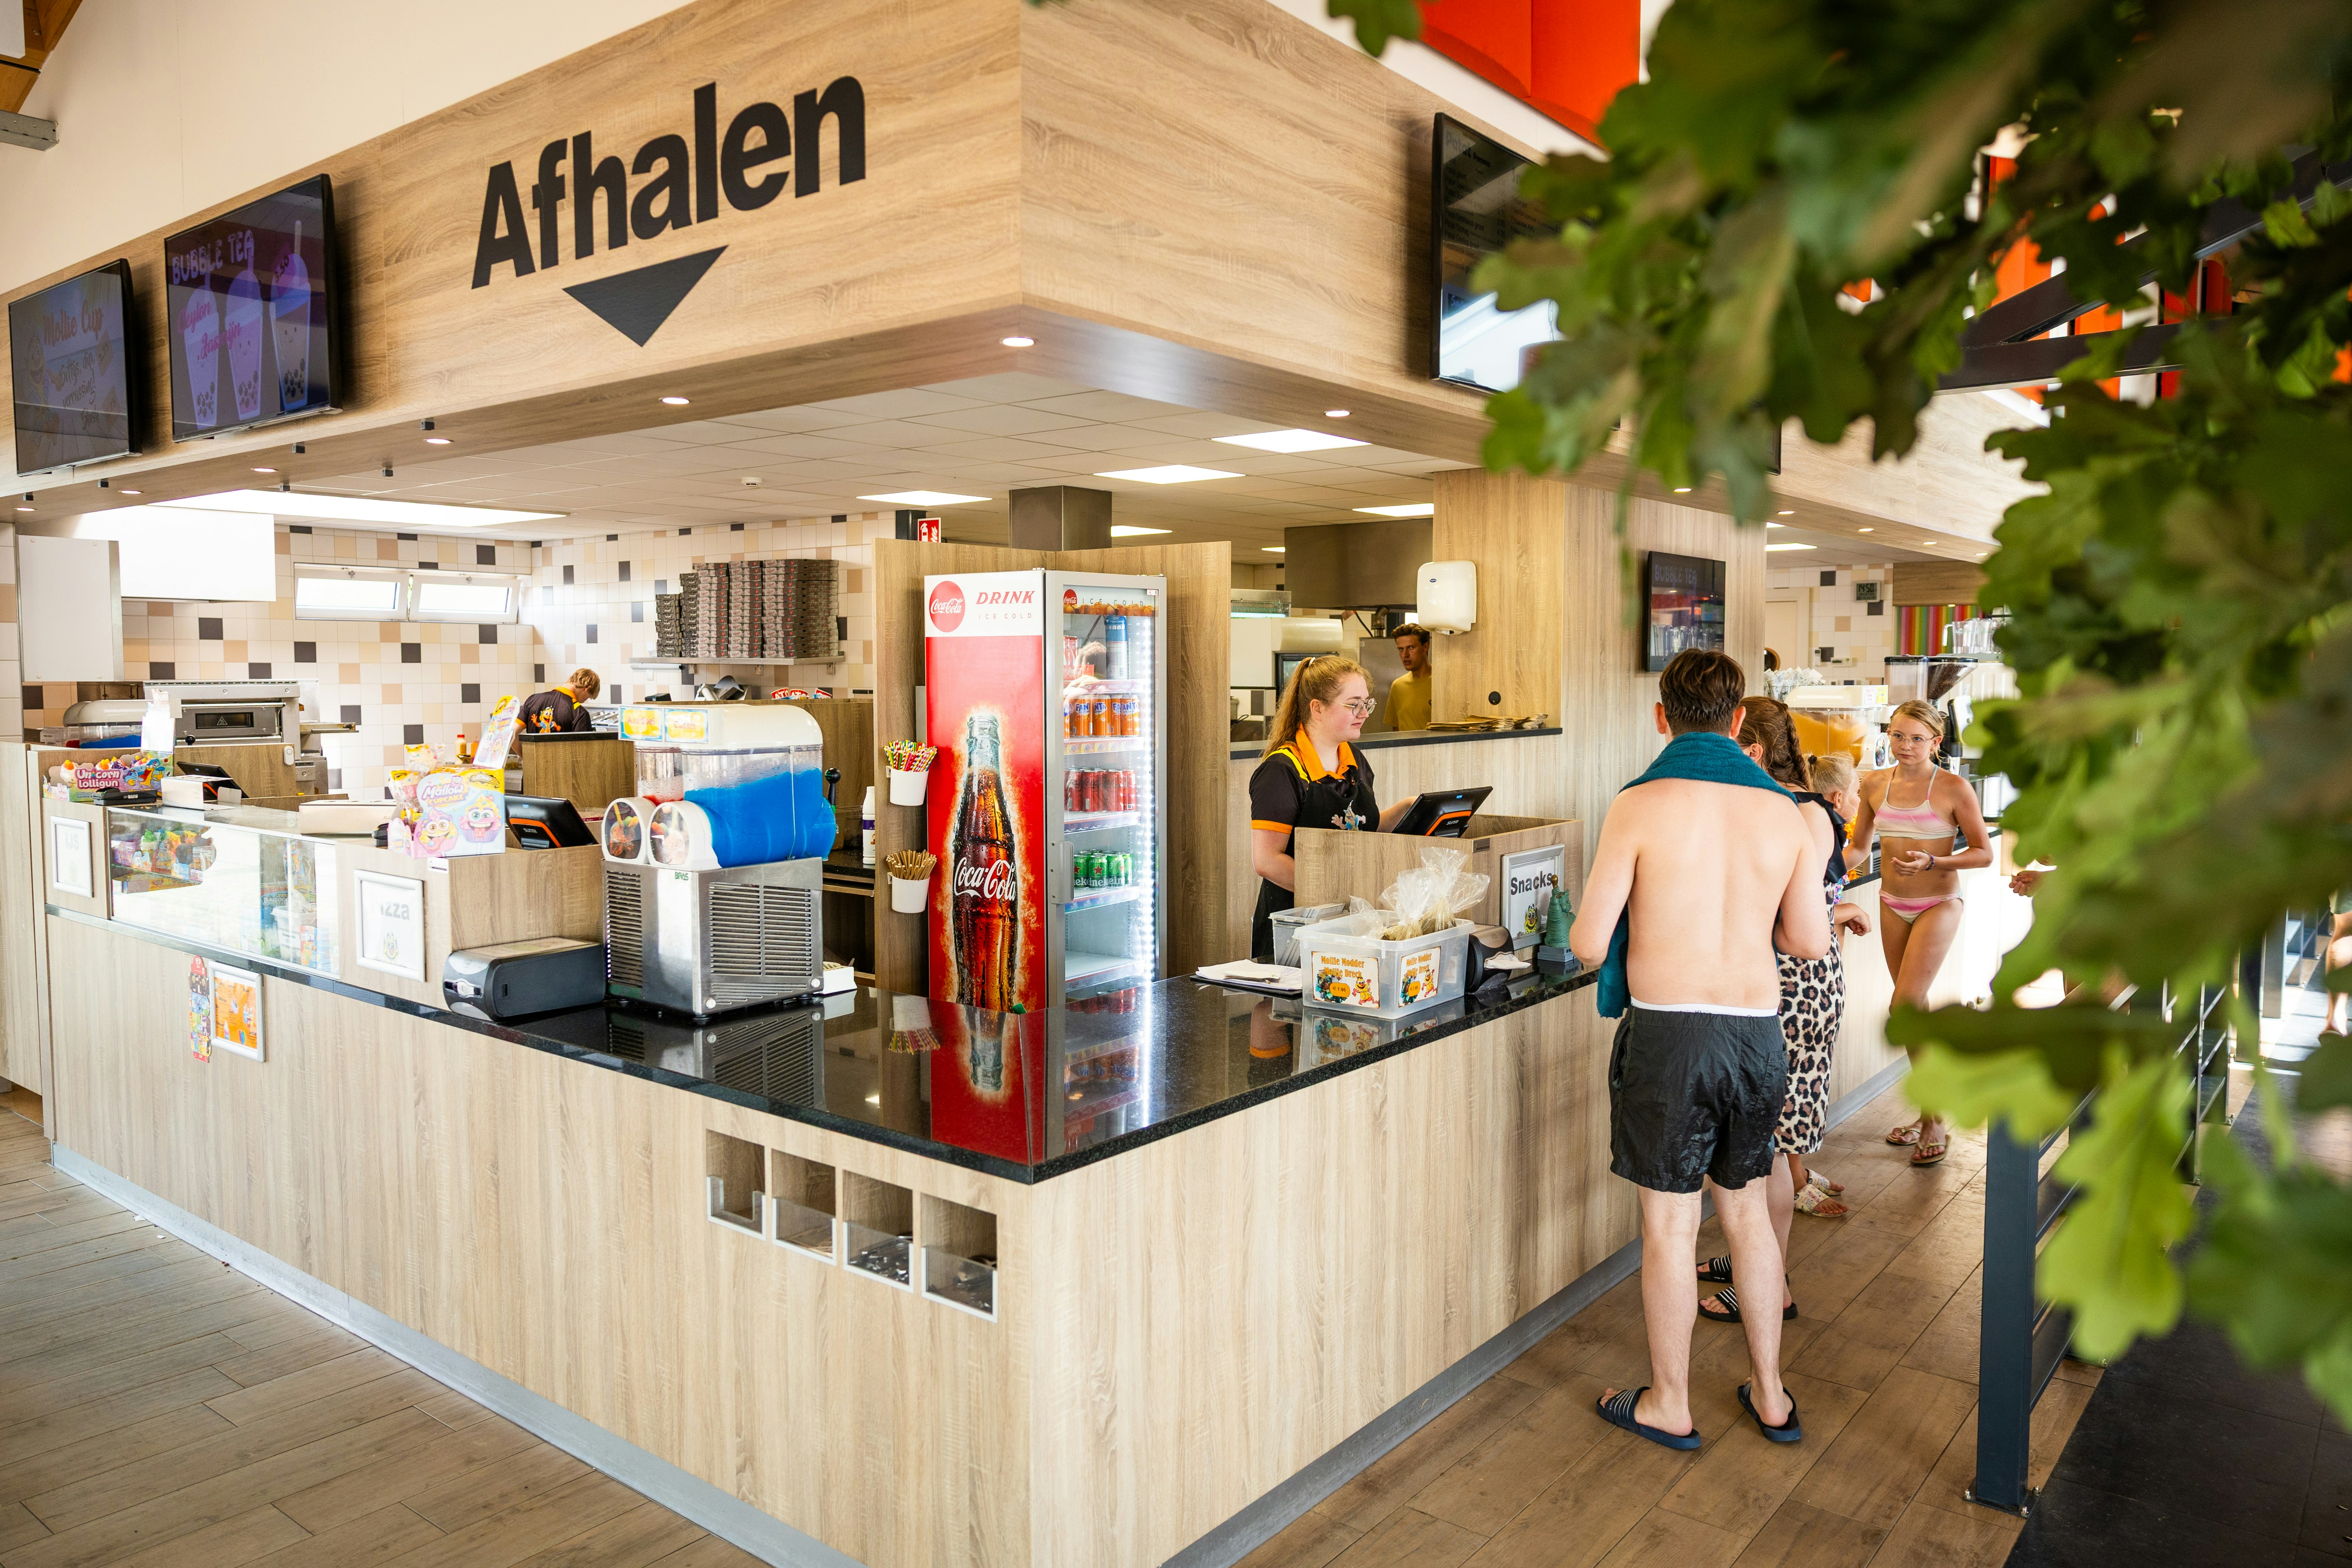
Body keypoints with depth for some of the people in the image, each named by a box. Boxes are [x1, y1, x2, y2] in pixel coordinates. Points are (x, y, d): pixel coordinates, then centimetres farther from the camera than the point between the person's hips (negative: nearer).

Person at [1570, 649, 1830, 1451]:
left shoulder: (1642, 805, -12)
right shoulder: (1783, 811, 2)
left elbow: (1589, 944, -11)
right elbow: (1811, 940, 8)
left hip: (1669, 1033, -5)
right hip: (1758, 1031, 5)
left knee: (1669, 1225, 8)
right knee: (1748, 1210, 20)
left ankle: (1668, 1405, 23)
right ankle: (1770, 1393, 33)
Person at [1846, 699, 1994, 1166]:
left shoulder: (1953, 788, -10)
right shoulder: (1875, 784, 2)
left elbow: (1983, 853, -7)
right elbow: (1858, 847, 11)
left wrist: (1931, 863, -22)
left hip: (1938, 905, -5)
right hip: (1892, 904, 5)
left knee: (1905, 1006, -14)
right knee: (1916, 1009, 12)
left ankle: (1936, 1120, -1)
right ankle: (1929, 1114, 24)